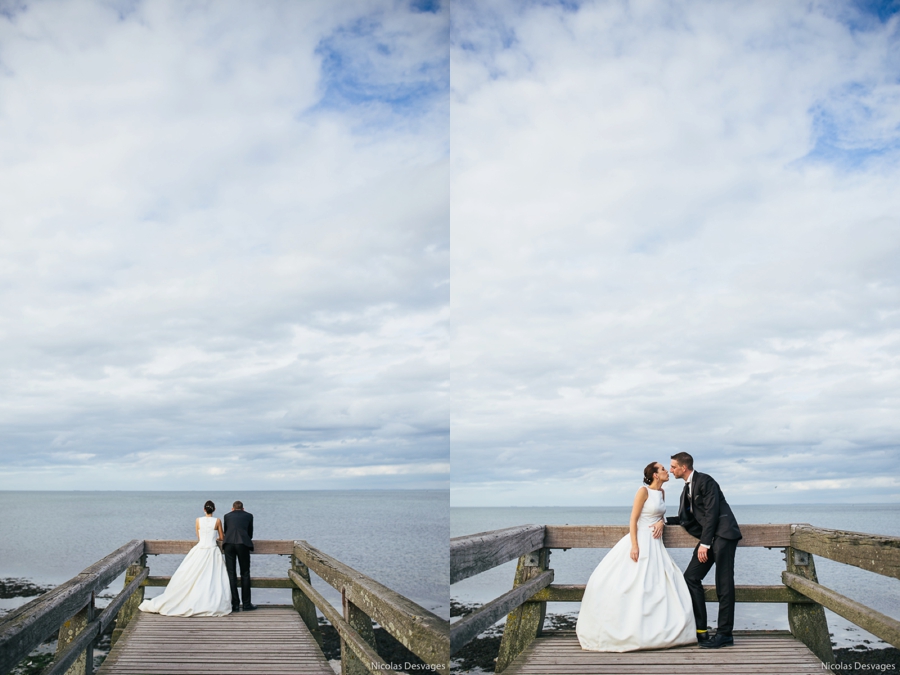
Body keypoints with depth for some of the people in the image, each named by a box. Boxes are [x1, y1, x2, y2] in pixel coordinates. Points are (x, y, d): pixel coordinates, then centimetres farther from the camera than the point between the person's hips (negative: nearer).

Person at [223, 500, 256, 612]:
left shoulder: (227, 516, 23)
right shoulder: (249, 516, 20)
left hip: (228, 544, 1)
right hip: (243, 544, -1)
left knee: (231, 574, 5)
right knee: (245, 574, 6)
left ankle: (235, 604, 5)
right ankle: (246, 604, 8)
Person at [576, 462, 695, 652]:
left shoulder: (661, 492, 11)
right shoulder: (643, 491, -11)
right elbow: (633, 519, -13)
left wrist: (661, 522, -2)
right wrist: (634, 545, -21)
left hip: (655, 544, 8)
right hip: (640, 541, -8)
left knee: (660, 585, 3)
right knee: (632, 585, -7)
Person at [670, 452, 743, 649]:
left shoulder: (705, 481, -9)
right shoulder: (687, 489, 18)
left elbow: (712, 512, -16)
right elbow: (686, 518, 23)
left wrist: (704, 543, -18)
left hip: (723, 534, -9)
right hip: (708, 537, 9)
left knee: (724, 584, -7)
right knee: (691, 578, 3)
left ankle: (725, 634, -1)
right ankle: (700, 630, 7)